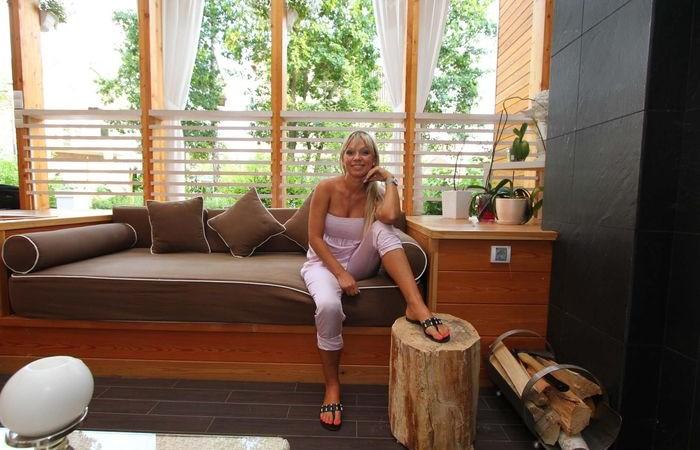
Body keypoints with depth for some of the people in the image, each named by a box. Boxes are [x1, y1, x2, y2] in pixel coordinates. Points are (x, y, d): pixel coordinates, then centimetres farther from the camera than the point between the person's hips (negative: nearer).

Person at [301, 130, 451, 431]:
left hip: (358, 264, 2)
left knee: (382, 228, -26)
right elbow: (315, 238, -12)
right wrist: (340, 274, -20)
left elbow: (391, 216, -30)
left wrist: (389, 179, -16)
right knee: (329, 306, -35)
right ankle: (332, 386, -12)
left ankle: (417, 307, -33)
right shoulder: (326, 188, -10)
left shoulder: (376, 193, -4)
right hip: (323, 262, -2)